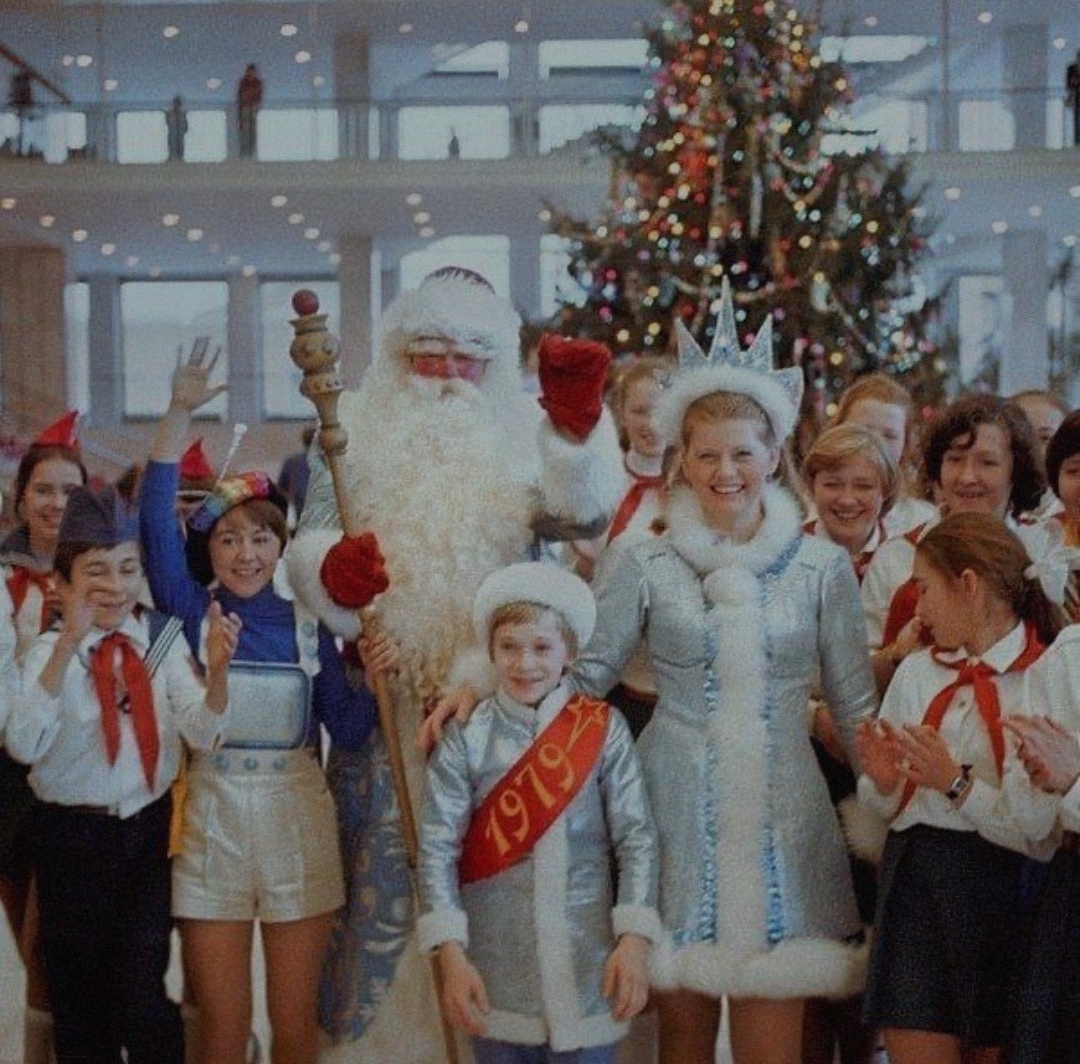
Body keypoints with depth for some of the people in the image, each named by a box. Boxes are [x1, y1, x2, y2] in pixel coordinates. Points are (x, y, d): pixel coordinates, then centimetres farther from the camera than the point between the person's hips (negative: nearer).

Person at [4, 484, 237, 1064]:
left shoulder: (163, 640, -2)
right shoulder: (50, 651, -8)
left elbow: (201, 733, -12)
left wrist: (217, 669, -32)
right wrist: (70, 644, -36)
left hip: (151, 829, 1)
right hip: (74, 838, -1)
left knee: (144, 995, -3)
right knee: (81, 996, 11)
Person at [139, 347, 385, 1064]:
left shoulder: (307, 625, 4)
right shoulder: (192, 612, 1)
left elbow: (348, 730, 3)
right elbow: (156, 521, -12)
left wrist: (377, 679, -16)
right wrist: (180, 414, -17)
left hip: (296, 817, 1)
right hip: (211, 817, -1)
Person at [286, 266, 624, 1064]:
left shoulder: (522, 439, 5)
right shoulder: (360, 434, 6)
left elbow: (585, 513, -13)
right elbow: (308, 544, -2)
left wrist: (577, 418, -30)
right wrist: (333, 566, -26)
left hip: (490, 698, 0)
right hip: (383, 697, 0)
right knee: (382, 872, 2)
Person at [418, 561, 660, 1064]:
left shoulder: (603, 730, 0)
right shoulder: (467, 739, -2)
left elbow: (637, 838, -1)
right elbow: (437, 848, -4)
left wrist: (634, 939, -10)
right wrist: (451, 954, -11)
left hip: (589, 967, 0)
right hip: (497, 973, 0)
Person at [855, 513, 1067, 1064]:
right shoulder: (916, 672, 10)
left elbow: (1046, 829, -15)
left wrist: (957, 783, -17)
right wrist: (884, 782, -5)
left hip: (1003, 891, -4)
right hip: (914, 879, 4)